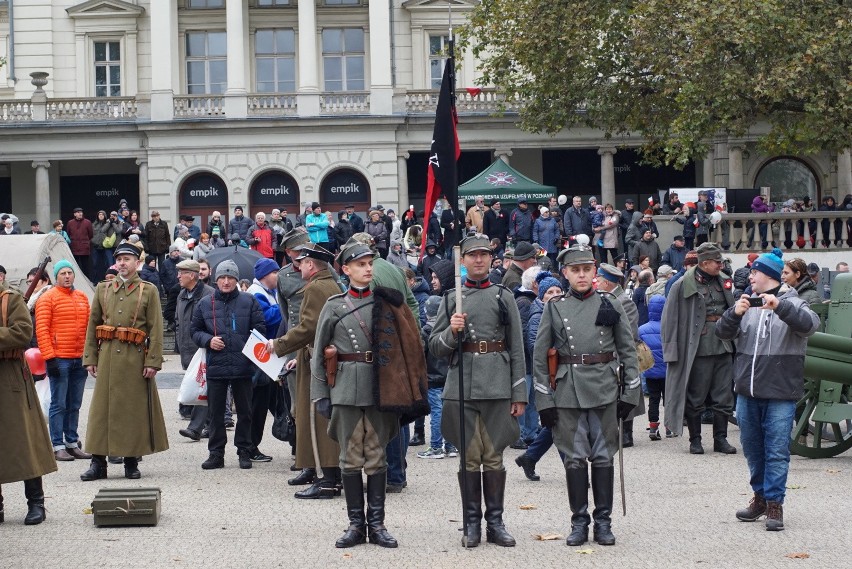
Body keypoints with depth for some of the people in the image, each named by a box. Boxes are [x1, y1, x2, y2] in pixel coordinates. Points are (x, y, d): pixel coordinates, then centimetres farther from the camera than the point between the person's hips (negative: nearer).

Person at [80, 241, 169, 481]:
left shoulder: (148, 291, 3)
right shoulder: (103, 289, 12)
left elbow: (156, 329, -3)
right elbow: (92, 325, 12)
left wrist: (153, 362, -10)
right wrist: (90, 358, 4)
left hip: (135, 357, -2)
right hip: (108, 355, 3)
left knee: (135, 409, 2)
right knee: (102, 407, 0)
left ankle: (132, 463, 10)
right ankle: (98, 463, 3)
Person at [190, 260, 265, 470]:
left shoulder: (249, 301, 3)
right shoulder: (205, 304, 7)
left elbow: (259, 329, 4)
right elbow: (195, 331, 12)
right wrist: (208, 340, -7)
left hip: (242, 366, -1)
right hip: (215, 366, 1)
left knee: (244, 411, 7)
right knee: (215, 412, 4)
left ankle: (244, 452, 17)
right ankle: (216, 453, 11)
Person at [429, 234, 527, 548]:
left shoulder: (504, 297, 7)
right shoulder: (451, 299, 8)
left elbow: (517, 349, 6)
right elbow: (435, 347, 9)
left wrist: (519, 394, 2)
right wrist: (452, 331, -13)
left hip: (497, 388, 0)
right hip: (462, 388, 0)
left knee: (494, 457, 3)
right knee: (470, 457, 3)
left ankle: (495, 522, 11)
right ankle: (472, 523, 10)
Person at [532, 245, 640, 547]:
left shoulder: (610, 306, 5)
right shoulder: (554, 309, 4)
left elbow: (628, 351, 7)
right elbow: (539, 357, 4)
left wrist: (630, 394, 1)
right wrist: (544, 402, -1)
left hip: (604, 391, 0)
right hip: (568, 393, 0)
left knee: (603, 457, 4)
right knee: (575, 458, 3)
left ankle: (603, 521, 11)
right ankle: (579, 521, 11)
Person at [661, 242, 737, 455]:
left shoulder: (724, 282, 9)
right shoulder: (683, 286, -6)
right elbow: (670, 319, -5)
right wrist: (673, 351, -8)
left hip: (723, 348, 5)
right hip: (699, 349, -5)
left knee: (724, 397, 7)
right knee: (696, 398, 4)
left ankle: (720, 438, 17)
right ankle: (695, 440, 14)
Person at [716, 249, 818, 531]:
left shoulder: (792, 303, -2)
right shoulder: (746, 304, 10)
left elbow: (809, 324, -20)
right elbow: (723, 333, 2)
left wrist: (779, 306, -32)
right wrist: (734, 313, -18)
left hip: (780, 394, -5)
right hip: (747, 391, 5)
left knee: (776, 451, -4)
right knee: (752, 448, 14)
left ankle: (775, 503, 2)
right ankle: (760, 496, 27)